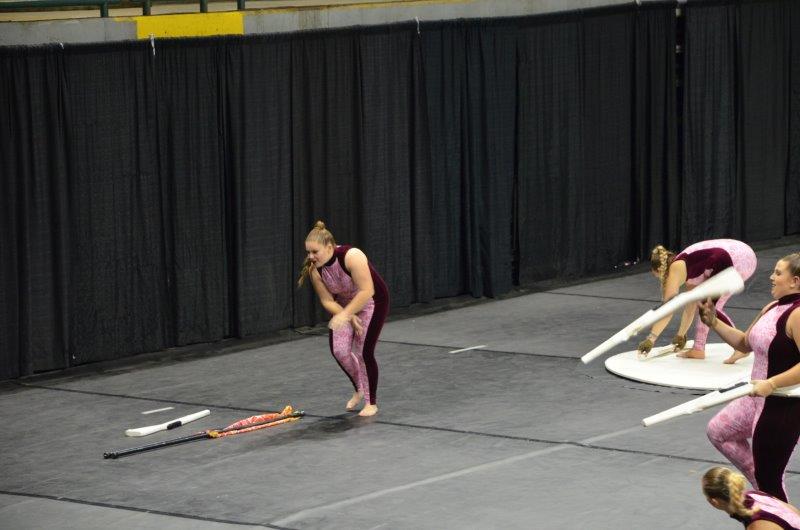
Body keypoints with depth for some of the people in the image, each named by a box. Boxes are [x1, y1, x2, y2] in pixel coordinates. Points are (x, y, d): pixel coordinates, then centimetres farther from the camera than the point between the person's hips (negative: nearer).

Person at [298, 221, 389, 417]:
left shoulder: (351, 257, -34)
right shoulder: (315, 269, -17)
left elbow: (366, 292, -35)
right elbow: (327, 301, -12)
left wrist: (345, 315, -37)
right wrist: (350, 317, -23)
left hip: (371, 302, -5)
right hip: (344, 305, 5)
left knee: (364, 352, -10)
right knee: (339, 350, -7)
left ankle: (372, 402, 7)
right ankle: (359, 389, 19)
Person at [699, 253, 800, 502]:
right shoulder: (773, 308, 7)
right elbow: (745, 343, 18)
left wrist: (771, 383, -33)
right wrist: (714, 322, 8)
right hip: (758, 398, 10)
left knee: (768, 479, 0)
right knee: (718, 431, 22)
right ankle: (763, 488, 28)